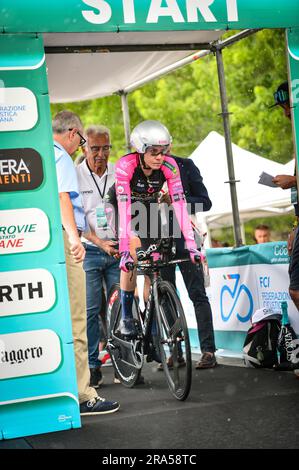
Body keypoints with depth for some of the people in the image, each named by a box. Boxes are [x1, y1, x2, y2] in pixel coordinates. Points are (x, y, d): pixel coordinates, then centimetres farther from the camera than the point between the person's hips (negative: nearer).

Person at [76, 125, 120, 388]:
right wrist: (100, 243, -18)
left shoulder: (119, 173, 4)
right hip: (89, 251, -2)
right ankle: (92, 367, 5)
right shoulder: (74, 176, -3)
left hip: (118, 249, 2)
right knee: (90, 309, -2)